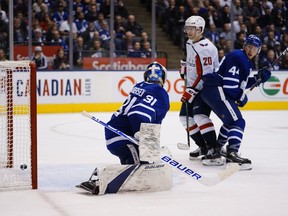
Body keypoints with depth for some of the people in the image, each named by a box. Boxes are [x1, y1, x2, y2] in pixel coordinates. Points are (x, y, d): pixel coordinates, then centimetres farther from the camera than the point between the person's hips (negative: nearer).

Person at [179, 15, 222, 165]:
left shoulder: (206, 48, -22)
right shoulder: (190, 43, 9)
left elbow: (205, 74, -26)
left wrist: (191, 91, -25)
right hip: (193, 87, 10)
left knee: (200, 115, -26)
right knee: (185, 117, 10)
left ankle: (214, 149, -26)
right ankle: (203, 147, 21)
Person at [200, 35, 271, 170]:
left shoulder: (247, 63, 22)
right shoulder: (238, 56, -12)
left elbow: (241, 84, 23)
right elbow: (230, 83, -20)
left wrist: (258, 78, 12)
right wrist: (241, 98, -8)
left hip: (216, 91, 11)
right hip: (216, 91, -11)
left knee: (231, 121, 29)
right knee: (237, 122, -18)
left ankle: (217, 149, 43)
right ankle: (232, 154, -32)